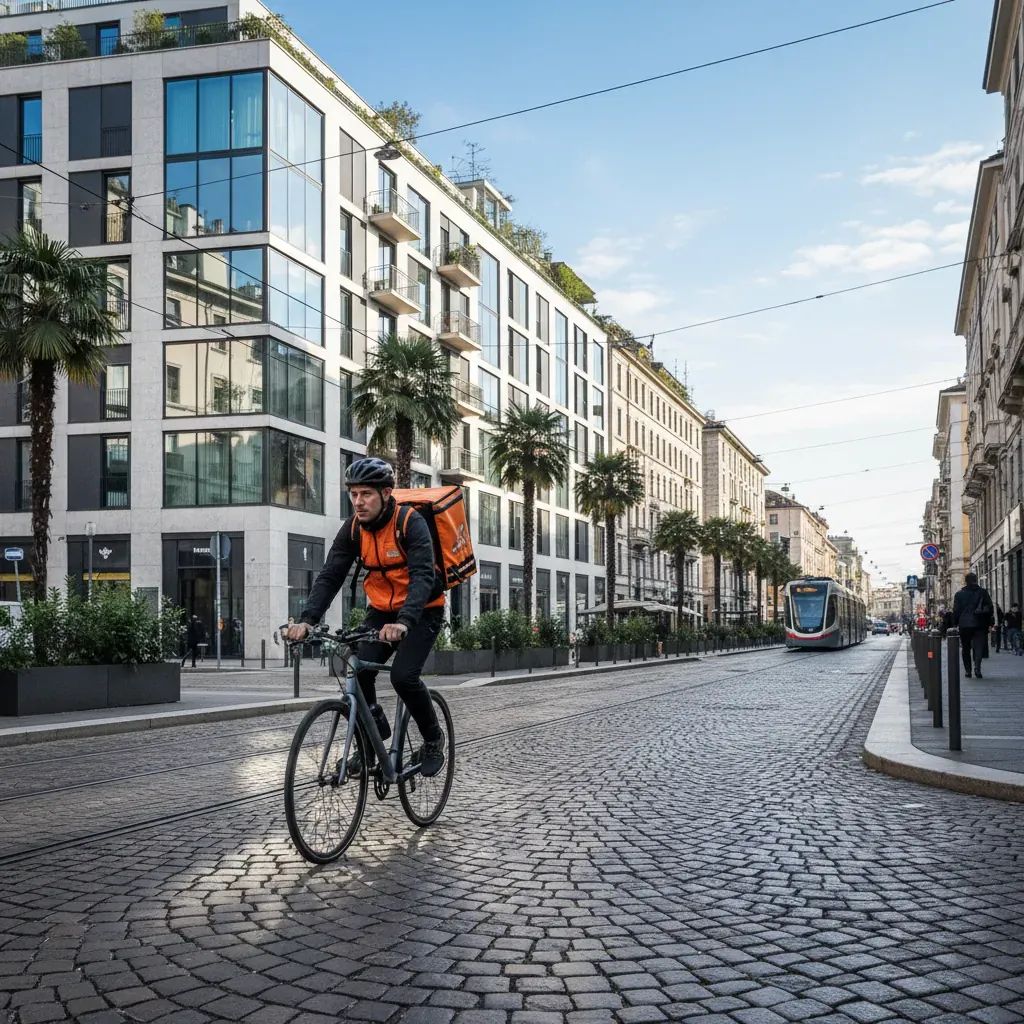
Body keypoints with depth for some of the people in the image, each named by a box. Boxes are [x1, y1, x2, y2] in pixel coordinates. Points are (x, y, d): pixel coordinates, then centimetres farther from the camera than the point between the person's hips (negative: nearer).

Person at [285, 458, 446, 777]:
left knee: (403, 675, -22)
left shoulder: (411, 523, -24)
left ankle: (433, 738, 3)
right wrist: (307, 619, -30)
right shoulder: (353, 528, -9)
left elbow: (423, 575, -36)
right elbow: (330, 576, -15)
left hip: (422, 610, -4)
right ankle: (374, 734, 11)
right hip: (382, 610, 5)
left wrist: (404, 622, -51)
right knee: (359, 672, -15)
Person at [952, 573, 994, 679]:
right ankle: (977, 667, -23)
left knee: (966, 648, 10)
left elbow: (956, 610, 2)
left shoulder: (959, 594, 1)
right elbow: (990, 607, 3)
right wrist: (988, 622, 9)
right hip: (979, 624, 0)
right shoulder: (983, 592, 2)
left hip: (964, 625, 0)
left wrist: (955, 624, 9)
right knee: (979, 646, -2)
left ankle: (968, 670, 10)